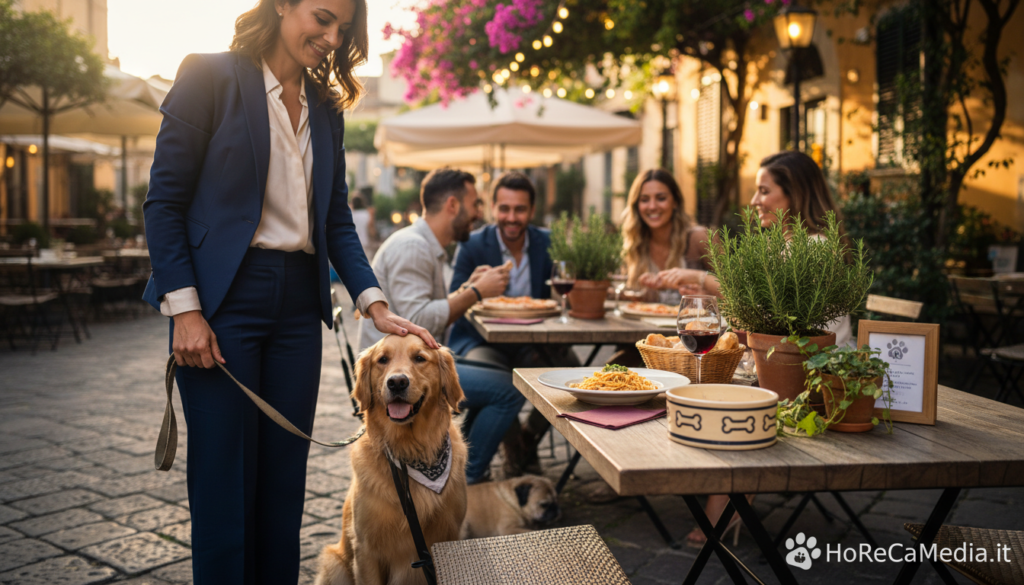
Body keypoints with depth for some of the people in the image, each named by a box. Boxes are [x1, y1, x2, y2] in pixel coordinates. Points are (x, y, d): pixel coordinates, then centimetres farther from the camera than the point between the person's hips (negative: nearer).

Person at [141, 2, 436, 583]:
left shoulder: (325, 107, 14)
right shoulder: (210, 77, -2)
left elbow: (337, 219, 13)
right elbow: (165, 201, -6)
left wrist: (375, 304, 1)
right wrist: (185, 309, -14)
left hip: (297, 305, 5)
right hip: (223, 297, -5)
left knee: (283, 479, 9)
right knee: (225, 480, 0)